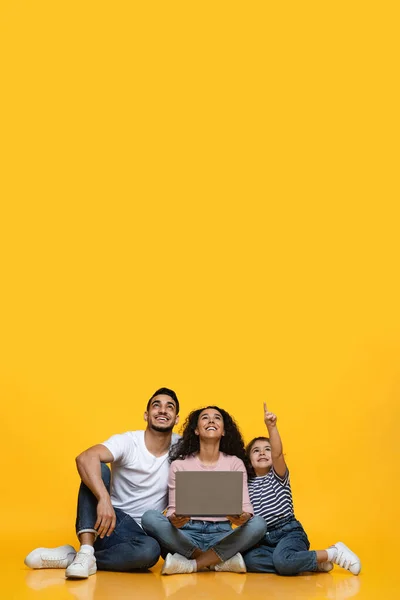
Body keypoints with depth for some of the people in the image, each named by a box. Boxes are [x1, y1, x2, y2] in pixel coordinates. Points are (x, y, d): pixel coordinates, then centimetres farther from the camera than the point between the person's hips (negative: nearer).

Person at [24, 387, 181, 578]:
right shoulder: (127, 442, -11)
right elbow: (85, 458, -29)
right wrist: (104, 499, -44)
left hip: (141, 535, 1)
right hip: (109, 522, -1)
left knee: (150, 550, -36)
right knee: (97, 469, -25)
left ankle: (71, 558, -18)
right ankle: (86, 552, -33)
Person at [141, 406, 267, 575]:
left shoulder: (235, 463, 4)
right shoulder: (179, 464, 3)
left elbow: (246, 505, -3)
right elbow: (173, 508, -1)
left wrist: (243, 517, -28)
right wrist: (174, 520, -26)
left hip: (221, 535, 0)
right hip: (187, 534, 0)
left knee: (258, 524, -27)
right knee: (150, 517, -27)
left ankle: (193, 564, -23)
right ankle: (222, 560, -22)